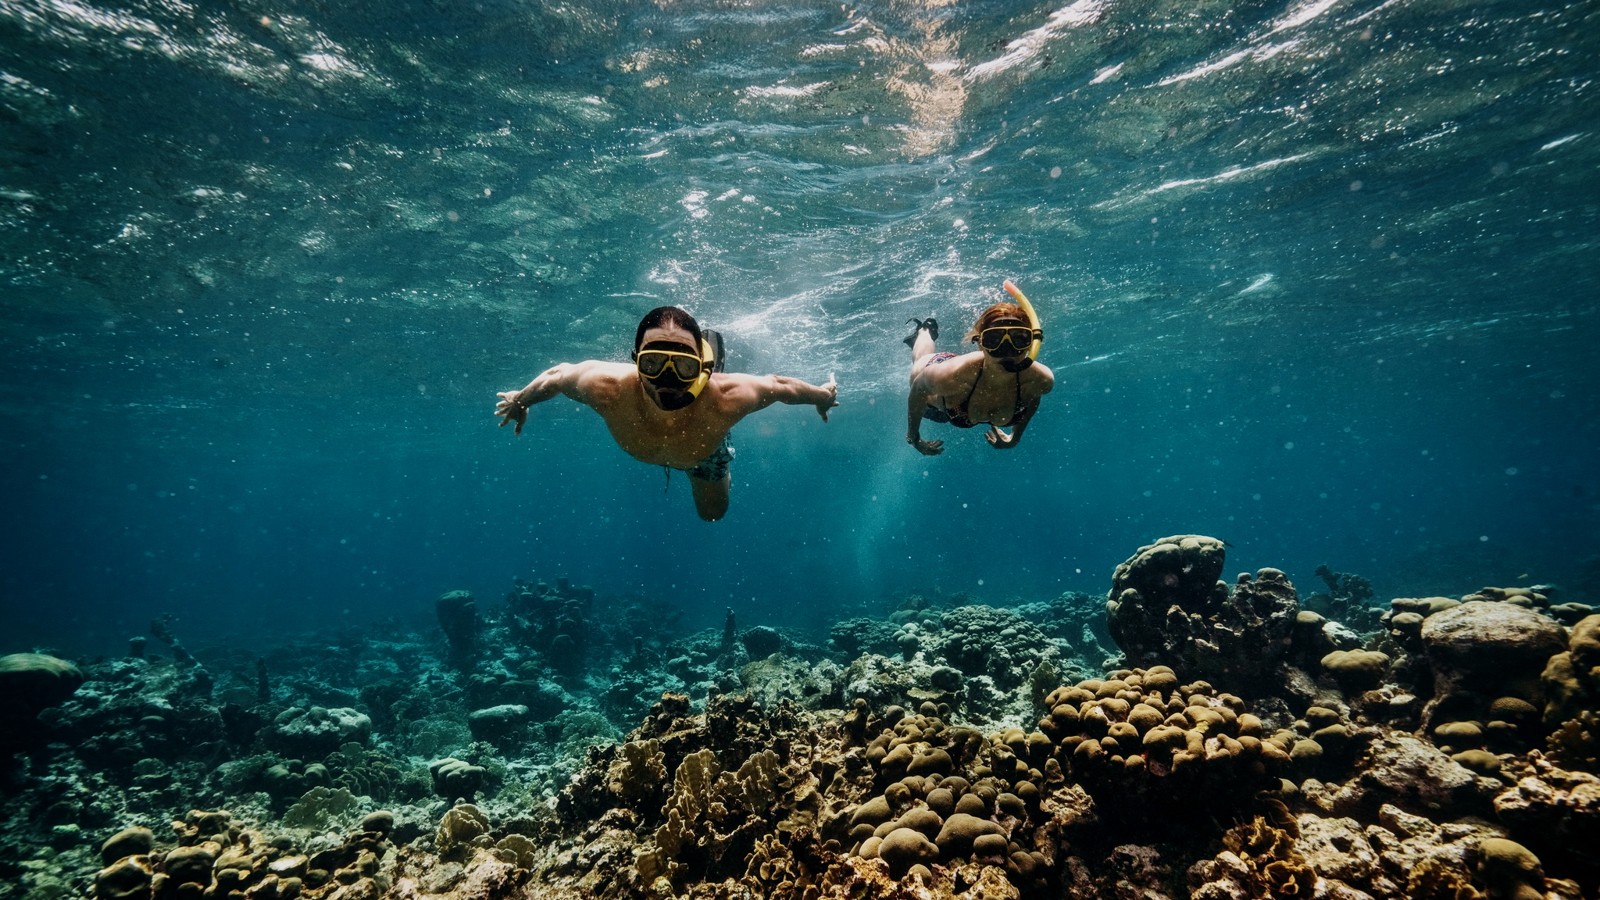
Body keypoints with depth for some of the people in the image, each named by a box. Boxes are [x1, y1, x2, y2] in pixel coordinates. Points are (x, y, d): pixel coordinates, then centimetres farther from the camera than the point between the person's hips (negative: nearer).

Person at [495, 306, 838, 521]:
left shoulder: (727, 398, -50)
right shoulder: (606, 388, -47)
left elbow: (780, 385, -28)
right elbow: (556, 374, -24)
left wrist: (823, 395, -7)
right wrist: (519, 401, -3)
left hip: (705, 451, -1)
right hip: (644, 452, 1)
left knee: (713, 512, 30)